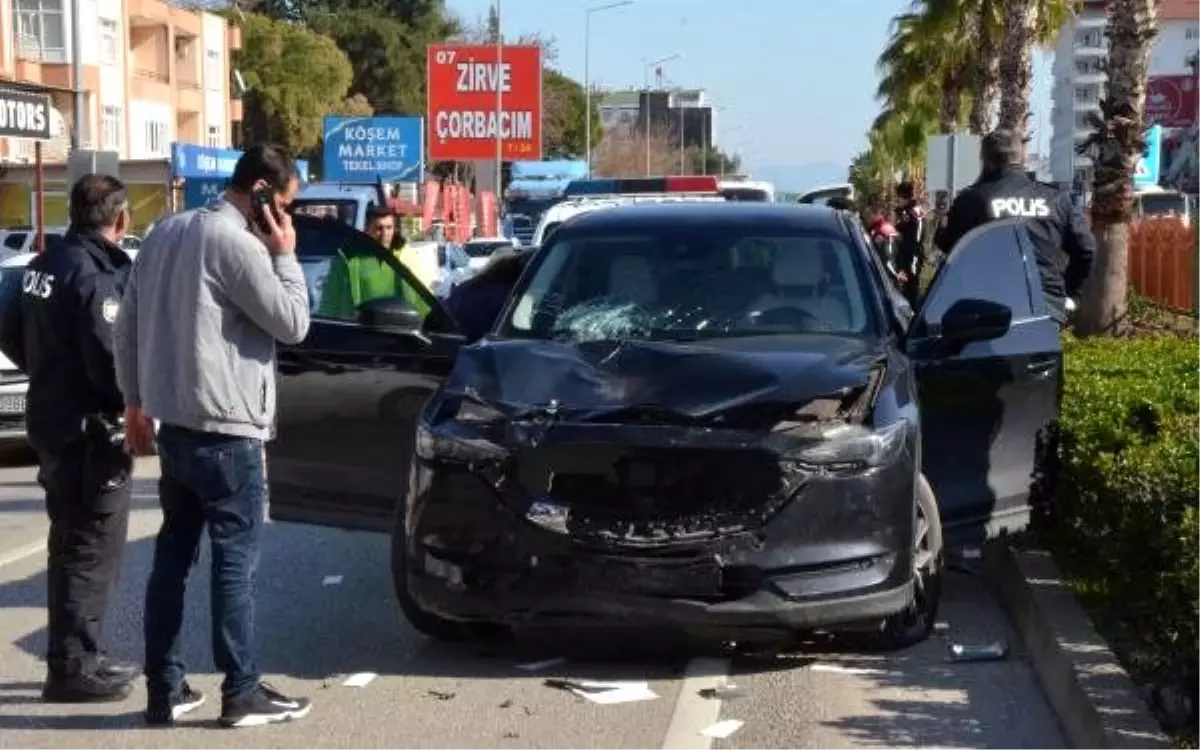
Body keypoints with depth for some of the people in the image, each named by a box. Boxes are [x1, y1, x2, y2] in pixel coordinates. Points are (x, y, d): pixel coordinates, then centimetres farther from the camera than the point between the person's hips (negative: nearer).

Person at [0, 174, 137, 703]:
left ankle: (75, 657, 27)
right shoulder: (95, 275, -20)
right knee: (91, 550, 0)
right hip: (88, 431, -9)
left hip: (50, 421, 9)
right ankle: (73, 668, 4)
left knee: (70, 546, 18)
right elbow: (111, 361, -26)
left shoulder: (44, 264, 8)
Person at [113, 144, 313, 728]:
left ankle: (164, 688, 16)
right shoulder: (236, 242, -15)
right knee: (235, 561, -2)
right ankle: (242, 693, 4)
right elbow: (292, 323, -11)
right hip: (225, 429, -8)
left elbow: (127, 325, 16)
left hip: (173, 423, 9)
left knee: (172, 555, 12)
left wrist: (135, 402, 21)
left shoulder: (165, 232, 12)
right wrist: (285, 255, -2)